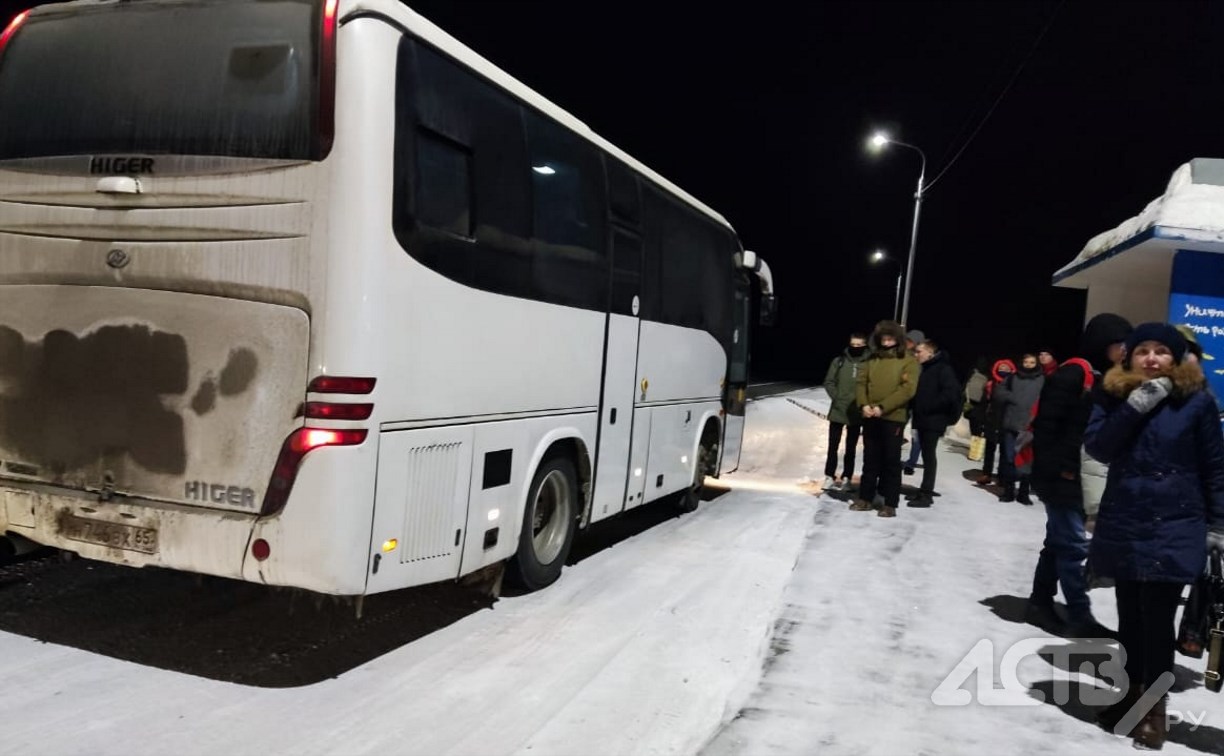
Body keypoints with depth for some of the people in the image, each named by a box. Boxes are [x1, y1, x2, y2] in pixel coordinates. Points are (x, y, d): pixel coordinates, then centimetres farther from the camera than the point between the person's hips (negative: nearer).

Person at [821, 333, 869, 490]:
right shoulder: (839, 361, -1)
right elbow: (829, 382, 2)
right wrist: (836, 397, -8)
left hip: (856, 413, -1)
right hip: (837, 411, 1)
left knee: (851, 448, 10)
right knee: (833, 446, 4)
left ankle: (846, 478, 17)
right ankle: (829, 477, 11)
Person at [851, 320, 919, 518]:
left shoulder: (908, 361, -4)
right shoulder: (872, 360, 11)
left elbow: (907, 390, -13)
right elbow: (861, 383, 9)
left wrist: (882, 407, -19)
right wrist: (864, 404, -10)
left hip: (893, 418, -4)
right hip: (870, 418, 5)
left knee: (891, 461, 1)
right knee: (870, 460, 12)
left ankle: (890, 504, 7)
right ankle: (865, 498, 21)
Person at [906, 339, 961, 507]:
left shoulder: (943, 369, -9)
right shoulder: (923, 370, 17)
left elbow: (950, 393, -18)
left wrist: (929, 407, -17)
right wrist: (917, 409, 6)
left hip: (934, 420, -8)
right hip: (922, 419, 8)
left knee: (929, 456, -8)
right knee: (927, 456, 12)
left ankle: (926, 494, -7)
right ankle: (926, 491, 17)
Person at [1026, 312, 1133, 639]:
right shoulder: (1073, 374, -15)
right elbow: (1046, 423, -19)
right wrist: (1057, 467, -19)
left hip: (1083, 476, 9)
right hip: (1061, 475, -9)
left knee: (1060, 539, 14)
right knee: (1073, 543, -6)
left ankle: (1040, 603, 24)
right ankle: (1080, 616, 1)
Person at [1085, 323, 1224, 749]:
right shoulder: (1116, 395, 3)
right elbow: (1097, 446, -10)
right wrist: (1135, 406, -19)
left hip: (1173, 531, -3)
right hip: (1123, 528, 3)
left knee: (1157, 619, -2)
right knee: (1130, 616, 14)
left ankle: (1155, 706, 14)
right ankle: (1131, 692, 30)